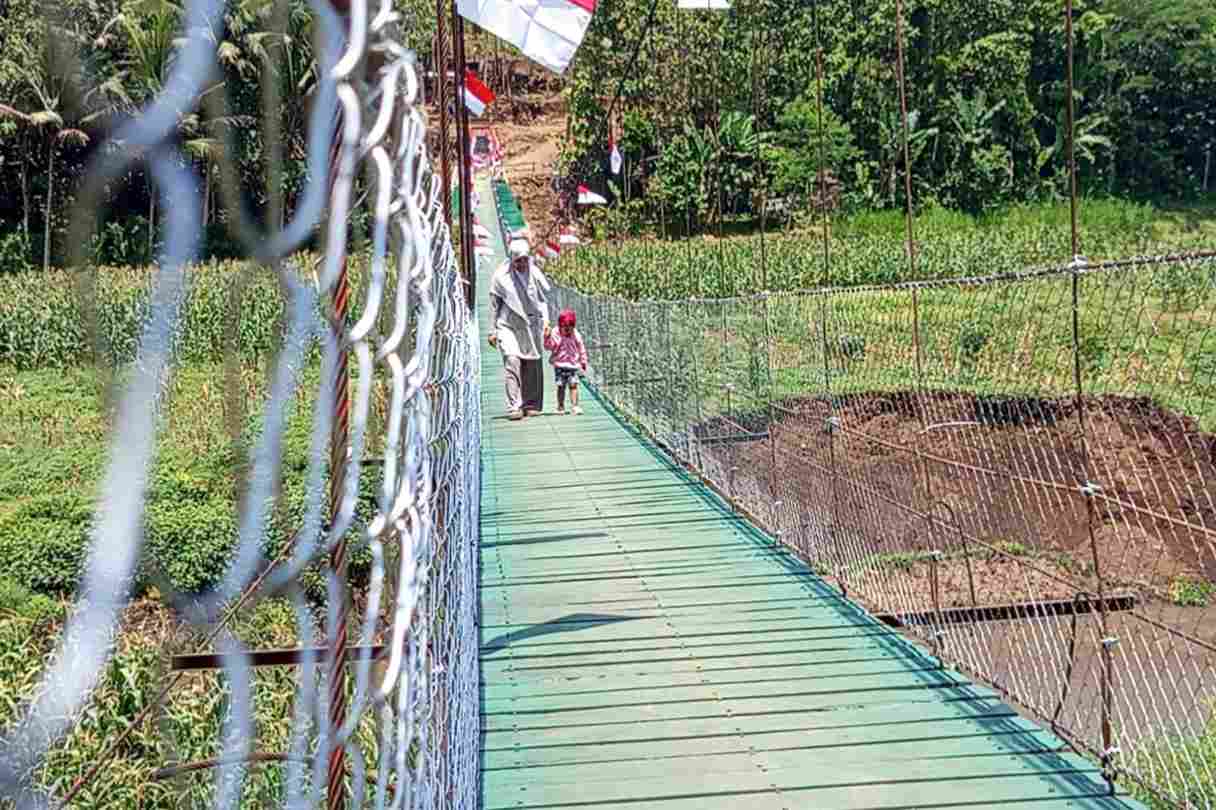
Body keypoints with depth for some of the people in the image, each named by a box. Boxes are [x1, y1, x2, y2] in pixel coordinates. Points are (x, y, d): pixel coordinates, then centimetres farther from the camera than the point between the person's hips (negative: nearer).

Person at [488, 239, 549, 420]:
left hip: (531, 327, 3)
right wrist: (492, 331, 4)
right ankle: (514, 407, -17)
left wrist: (545, 320, 0)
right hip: (508, 326, -2)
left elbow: (542, 300, 13)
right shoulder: (501, 276, -3)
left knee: (532, 367, 3)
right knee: (512, 362, -16)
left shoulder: (534, 273, 3)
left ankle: (532, 405, 14)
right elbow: (494, 305, 4)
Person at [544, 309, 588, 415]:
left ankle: (575, 406, -2)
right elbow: (549, 346, -11)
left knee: (573, 385, -5)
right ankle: (561, 407, 14)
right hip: (559, 365, -1)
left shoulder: (576, 336, 2)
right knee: (561, 386, 3)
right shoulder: (556, 335, -5)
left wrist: (583, 361, 11)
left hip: (573, 364, 1)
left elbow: (581, 349, 10)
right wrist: (547, 337, -28)